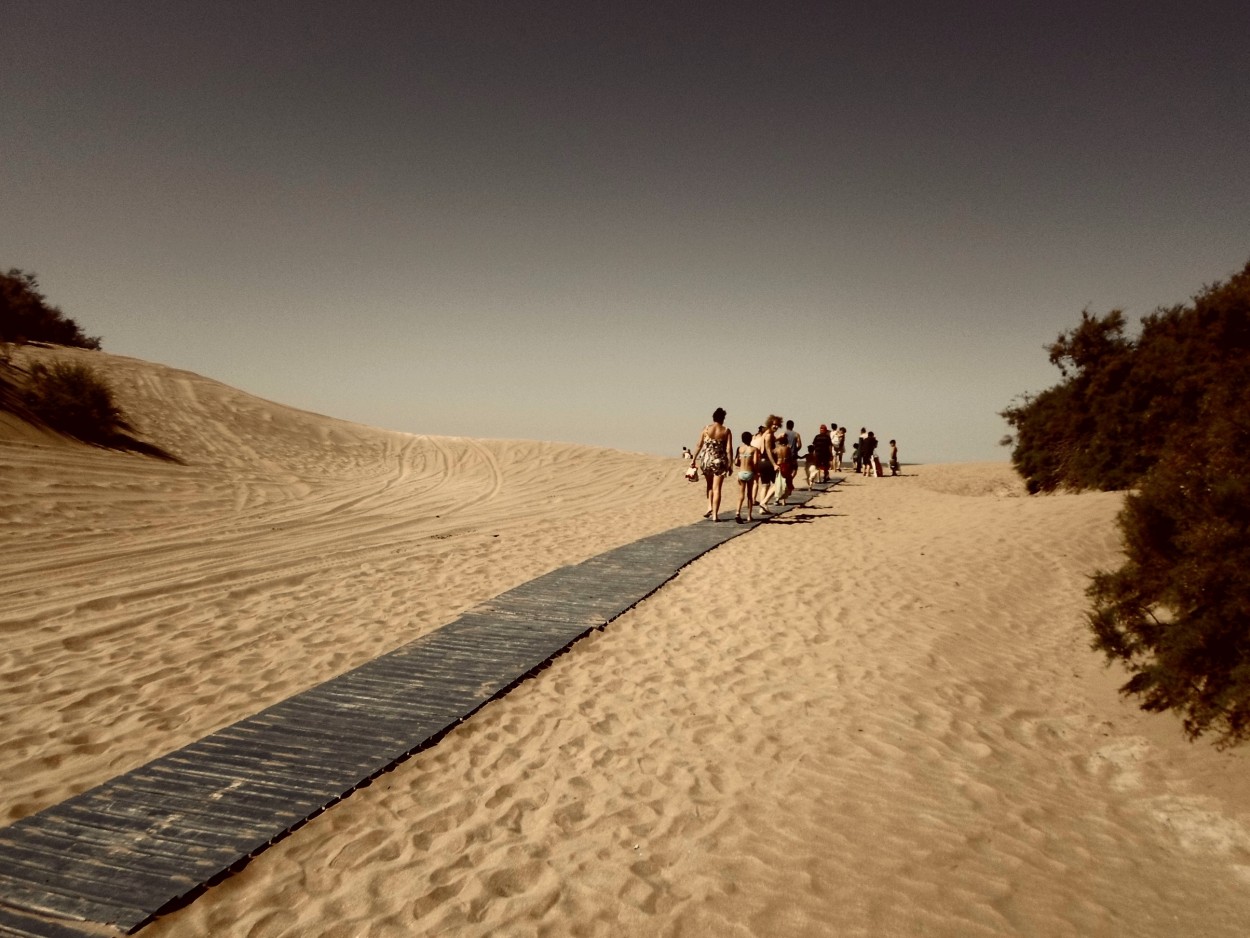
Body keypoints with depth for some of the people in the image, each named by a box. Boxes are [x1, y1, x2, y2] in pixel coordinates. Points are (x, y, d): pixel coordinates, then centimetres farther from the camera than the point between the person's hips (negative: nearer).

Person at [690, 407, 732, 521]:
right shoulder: (726, 431, -4)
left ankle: (710, 507, 9)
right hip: (719, 462, -1)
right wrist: (730, 465, -2)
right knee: (717, 488, 3)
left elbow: (699, 445, 0)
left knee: (710, 485, 24)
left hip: (706, 460, 1)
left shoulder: (706, 428, -1)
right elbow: (728, 449, -7)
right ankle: (715, 515, 0)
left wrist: (693, 459, 8)